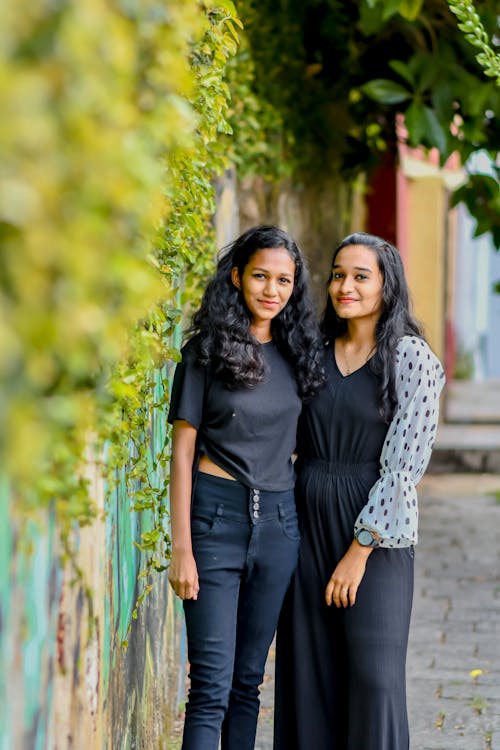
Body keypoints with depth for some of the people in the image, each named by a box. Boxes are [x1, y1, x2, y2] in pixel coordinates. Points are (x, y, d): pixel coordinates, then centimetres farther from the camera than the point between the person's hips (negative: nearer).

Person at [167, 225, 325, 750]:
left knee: (248, 679, 10)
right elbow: (183, 450, -4)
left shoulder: (297, 351, 9)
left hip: (278, 522, 5)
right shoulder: (208, 350, -3)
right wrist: (182, 548, -10)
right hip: (215, 515, -4)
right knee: (211, 684, -9)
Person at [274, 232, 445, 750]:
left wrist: (360, 551, -14)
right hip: (307, 521, 5)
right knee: (308, 669, 6)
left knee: (372, 674, -4)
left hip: (375, 530, -5)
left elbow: (405, 462, -11)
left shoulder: (411, 359, -7)